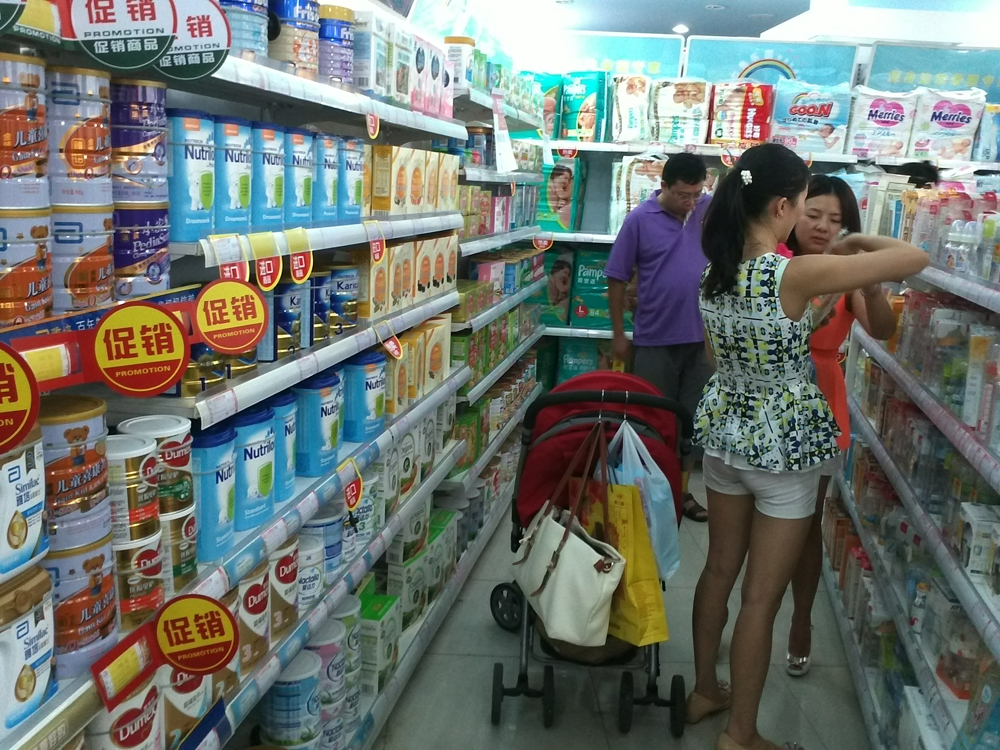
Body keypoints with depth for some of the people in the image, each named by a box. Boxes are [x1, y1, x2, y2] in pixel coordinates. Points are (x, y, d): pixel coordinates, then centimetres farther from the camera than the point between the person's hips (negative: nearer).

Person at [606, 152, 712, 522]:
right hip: (654, 339, -3)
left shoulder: (712, 209, 1)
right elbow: (618, 279, -3)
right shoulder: (640, 219, -8)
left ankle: (681, 490, 28)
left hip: (702, 338, 3)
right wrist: (619, 335, -2)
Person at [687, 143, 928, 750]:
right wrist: (861, 242, 0)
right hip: (783, 451, -7)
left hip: (725, 436, 7)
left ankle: (705, 691, 39)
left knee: (720, 570, 21)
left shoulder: (716, 271, -2)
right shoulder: (795, 274, -23)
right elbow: (916, 258, -21)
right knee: (762, 598, 6)